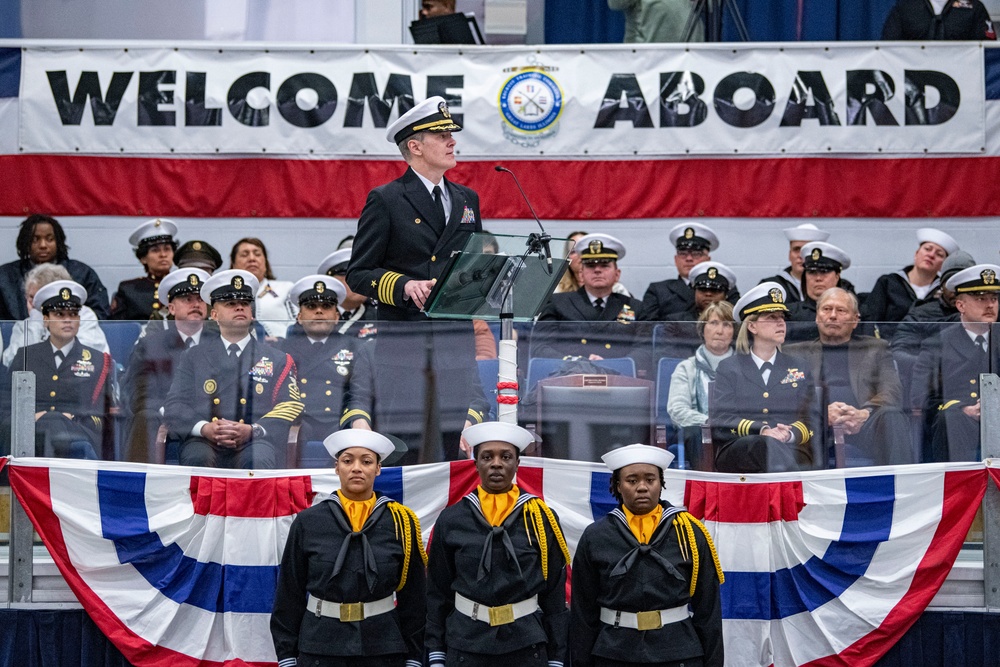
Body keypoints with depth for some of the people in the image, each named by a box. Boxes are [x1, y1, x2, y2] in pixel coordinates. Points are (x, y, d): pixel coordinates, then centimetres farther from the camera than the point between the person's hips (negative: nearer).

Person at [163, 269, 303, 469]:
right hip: (206, 445, 1)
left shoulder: (277, 360, 19)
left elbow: (288, 408, 7)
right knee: (197, 458, -35)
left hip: (255, 444, -1)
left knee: (259, 459, -37)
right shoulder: (194, 357, 22)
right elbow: (174, 406, 11)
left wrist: (252, 431, -14)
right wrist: (204, 428, -12)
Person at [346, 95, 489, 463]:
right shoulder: (385, 200, 1)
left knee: (463, 446, 0)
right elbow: (358, 273, -2)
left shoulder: (467, 199, 17)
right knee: (403, 449, -4)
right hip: (403, 339, -4)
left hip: (457, 338, 4)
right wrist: (404, 286, -18)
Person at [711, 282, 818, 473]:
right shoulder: (728, 368, 19)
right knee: (769, 444, -42)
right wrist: (761, 431, -15)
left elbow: (811, 419, 14)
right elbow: (719, 421, 4)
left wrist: (791, 434, -13)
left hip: (792, 449, 2)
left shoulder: (800, 368, 26)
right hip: (738, 452, -2)